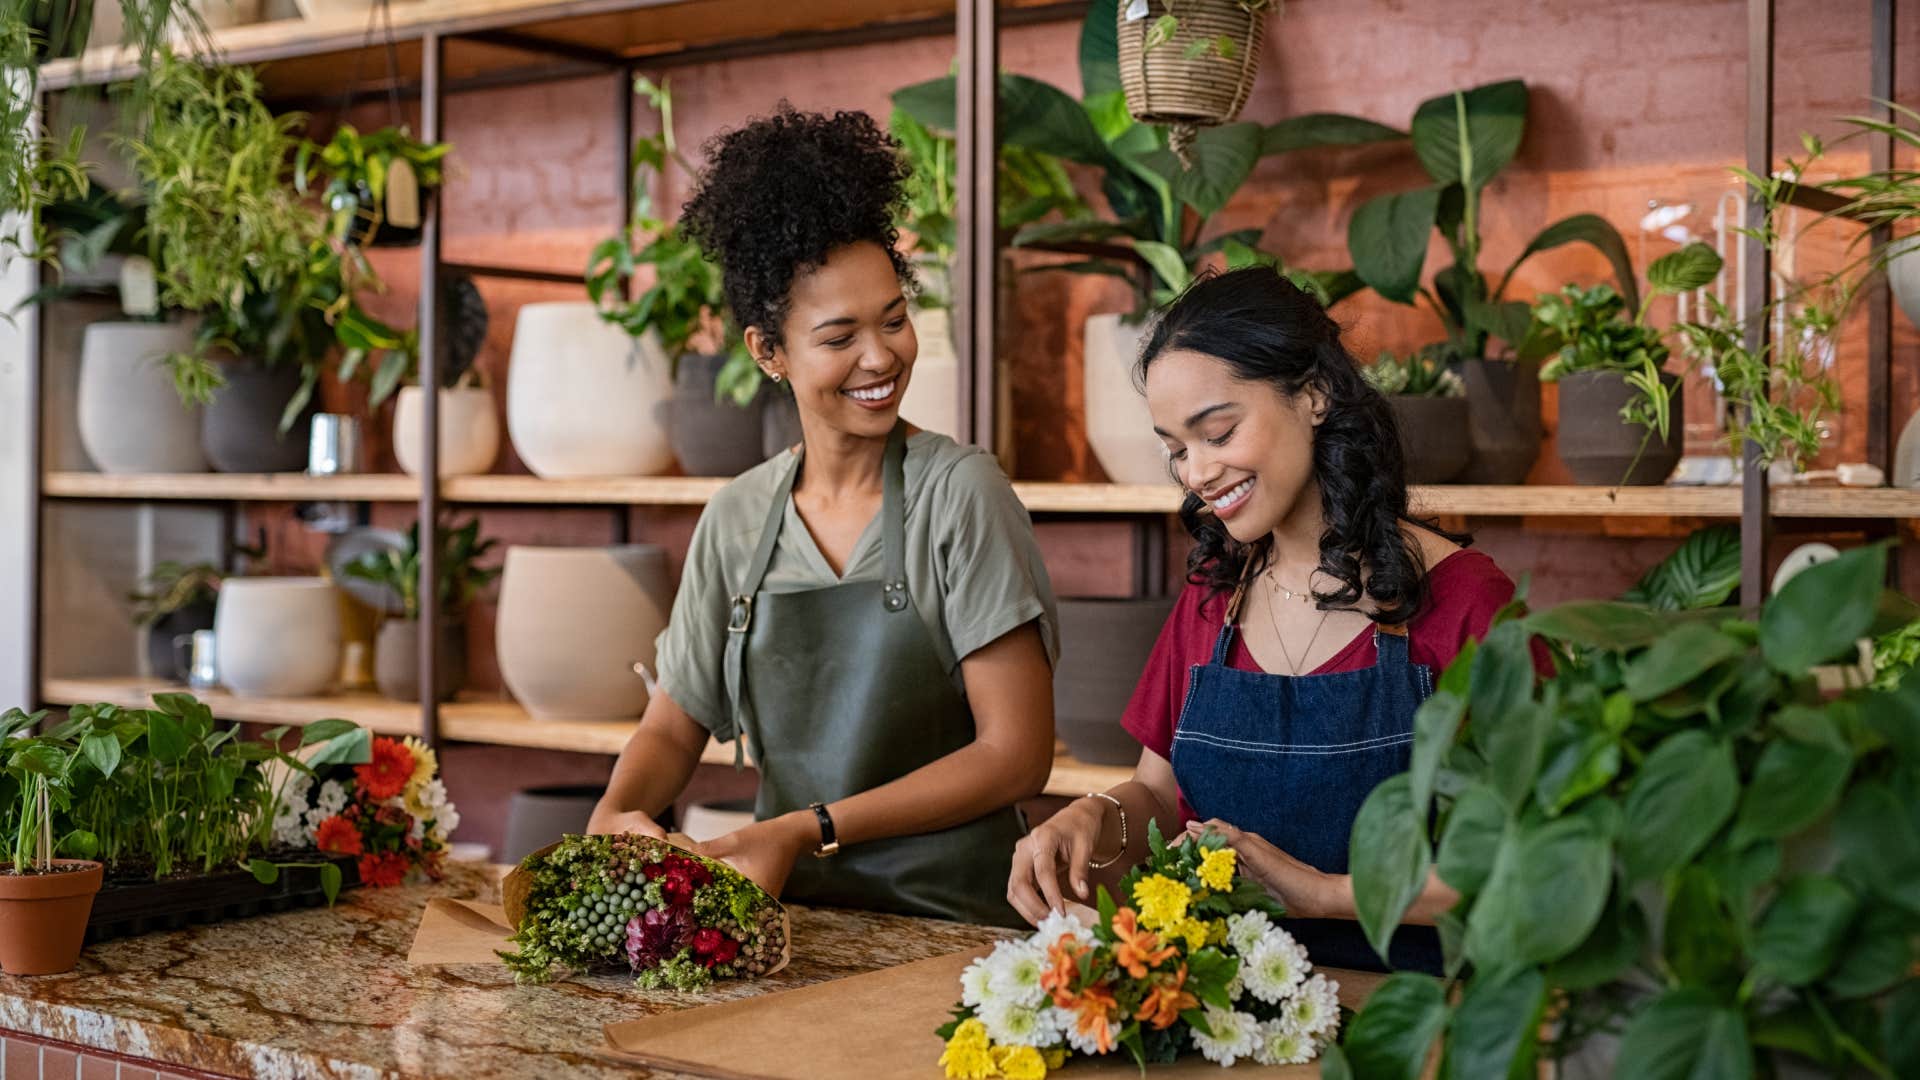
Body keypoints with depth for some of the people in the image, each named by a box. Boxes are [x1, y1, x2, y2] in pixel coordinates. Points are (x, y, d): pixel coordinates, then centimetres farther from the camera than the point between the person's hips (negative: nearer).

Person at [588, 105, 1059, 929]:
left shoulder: (959, 491, -6)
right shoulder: (736, 519, 6)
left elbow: (1017, 753, -8)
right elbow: (675, 722, 14)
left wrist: (808, 831, -13)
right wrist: (614, 814, -7)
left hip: (950, 915, -4)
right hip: (790, 913, 4)